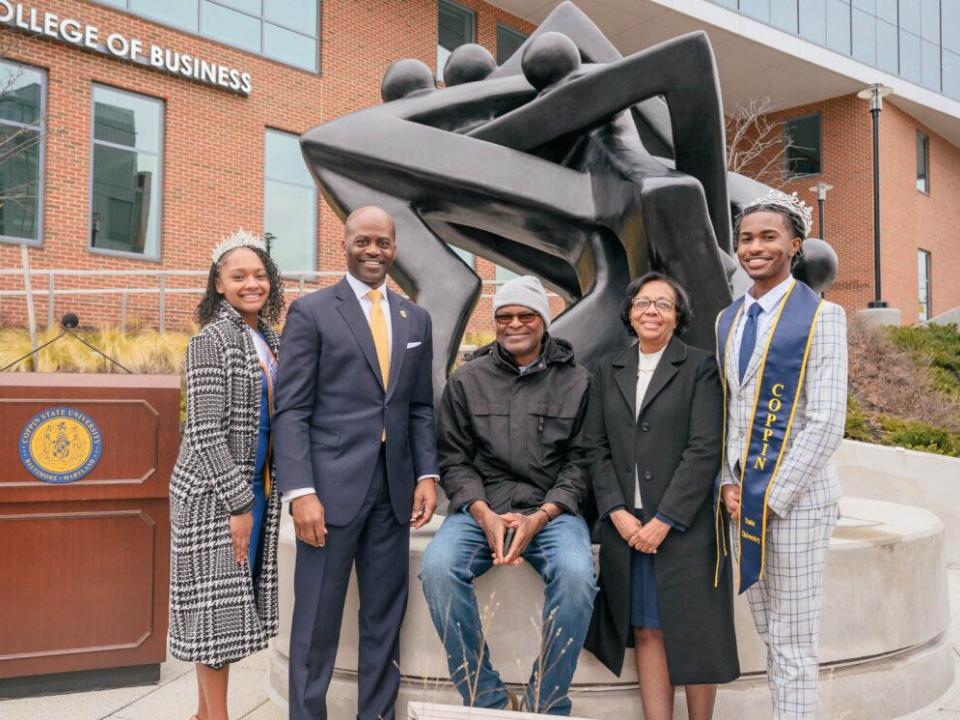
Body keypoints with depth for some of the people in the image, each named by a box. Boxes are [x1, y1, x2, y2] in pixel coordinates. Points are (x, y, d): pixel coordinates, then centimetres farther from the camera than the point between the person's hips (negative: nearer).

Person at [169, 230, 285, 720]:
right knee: (216, 601, -1)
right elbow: (205, 431, -16)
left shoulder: (269, 339, 10)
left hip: (257, 489, 7)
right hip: (214, 492, -7)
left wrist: (256, 497, 11)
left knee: (231, 603, 13)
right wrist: (237, 503, -18)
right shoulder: (211, 339, -11)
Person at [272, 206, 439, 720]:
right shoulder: (310, 312, -1)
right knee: (317, 620, 4)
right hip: (332, 486, -4)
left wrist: (426, 474, 3)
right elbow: (291, 410, -6)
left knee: (385, 617, 12)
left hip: (395, 489, 5)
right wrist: (301, 492, -14)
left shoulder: (415, 318, 13)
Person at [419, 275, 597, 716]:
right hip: (480, 508, 1)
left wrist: (541, 517, -12)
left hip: (551, 509, -1)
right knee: (437, 567, -28)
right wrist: (483, 513, -10)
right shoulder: (466, 380, 9)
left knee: (576, 574, -31)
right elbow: (453, 457, 6)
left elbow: (580, 461, 2)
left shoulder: (576, 382, 6)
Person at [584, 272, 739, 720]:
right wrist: (617, 512, -6)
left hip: (684, 526, -3)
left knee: (692, 633, 4)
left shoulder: (700, 368, -1)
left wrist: (663, 521, -13)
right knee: (647, 632, 6)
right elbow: (597, 447, 7)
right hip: (625, 526, 3)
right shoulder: (609, 371, 12)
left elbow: (705, 449, -9)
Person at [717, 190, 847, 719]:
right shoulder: (729, 320, 12)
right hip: (743, 493, 6)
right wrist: (730, 482, 2)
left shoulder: (820, 315, -6)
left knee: (792, 645, 1)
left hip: (795, 494, -6)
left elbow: (827, 421, -12)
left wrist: (774, 494, -13)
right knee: (769, 638, 13)